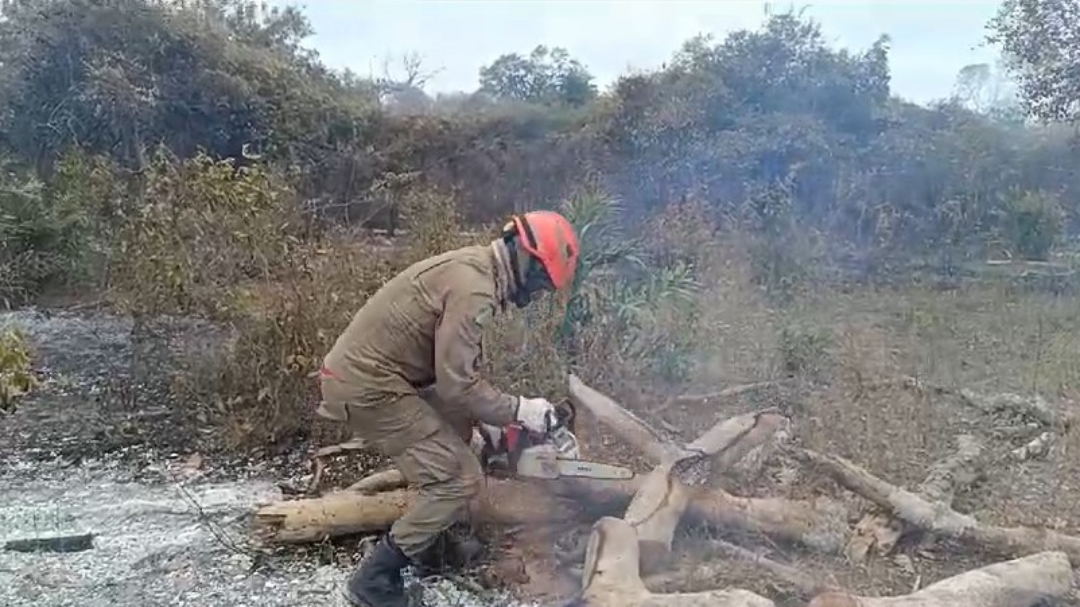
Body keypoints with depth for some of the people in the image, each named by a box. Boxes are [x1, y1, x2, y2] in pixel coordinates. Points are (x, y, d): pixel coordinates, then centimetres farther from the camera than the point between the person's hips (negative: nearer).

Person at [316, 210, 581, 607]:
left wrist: (486, 419, 16)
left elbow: (454, 364, 19)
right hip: (367, 387, -11)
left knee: (457, 423, 26)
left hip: (367, 369, 11)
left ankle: (435, 538, 36)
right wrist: (518, 411, -10)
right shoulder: (474, 289, -21)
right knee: (460, 478, -7)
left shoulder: (473, 266, 11)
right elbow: (456, 383, -23)